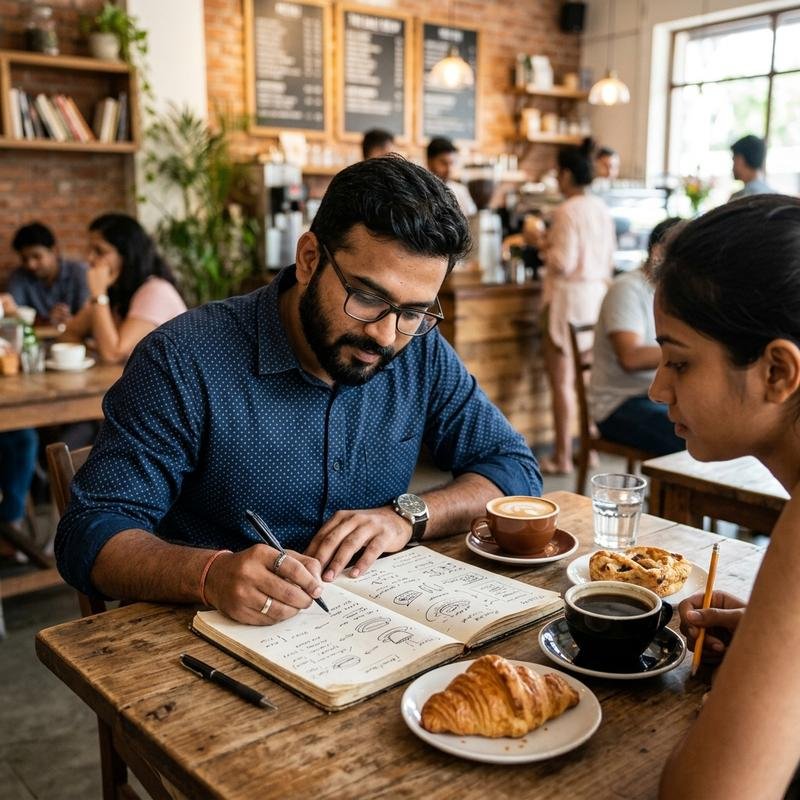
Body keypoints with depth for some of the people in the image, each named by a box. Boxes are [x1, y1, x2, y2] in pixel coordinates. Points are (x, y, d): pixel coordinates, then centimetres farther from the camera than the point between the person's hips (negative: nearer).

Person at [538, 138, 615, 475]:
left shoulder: (566, 211, -15)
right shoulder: (602, 209, 8)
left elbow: (563, 263, -18)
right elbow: (609, 258, 14)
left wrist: (541, 246, -4)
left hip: (569, 297, -8)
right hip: (598, 295, 8)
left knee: (561, 381, 1)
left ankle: (562, 457, 7)